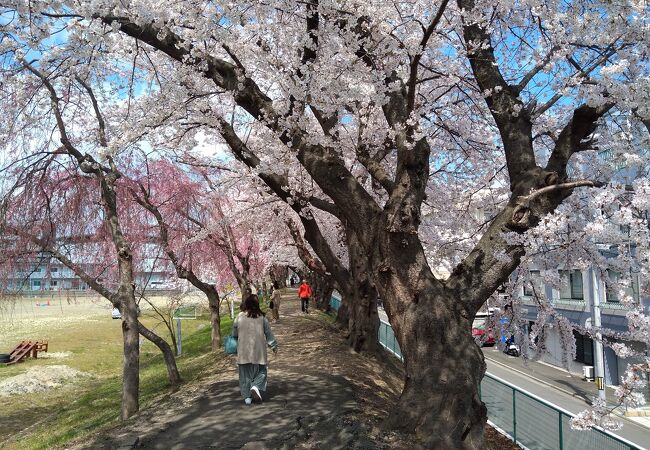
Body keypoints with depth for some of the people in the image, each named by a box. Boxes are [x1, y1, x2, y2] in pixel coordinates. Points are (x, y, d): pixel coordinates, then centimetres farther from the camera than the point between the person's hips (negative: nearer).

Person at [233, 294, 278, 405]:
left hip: (243, 350, 1)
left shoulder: (240, 317, -5)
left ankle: (247, 396, 13)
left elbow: (234, 333, 7)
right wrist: (274, 346, 14)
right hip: (258, 350, -1)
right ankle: (256, 387, -12)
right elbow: (268, 333, 2)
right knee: (261, 371, 13)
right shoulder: (261, 317, -5)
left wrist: (236, 342, 28)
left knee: (245, 373, 11)